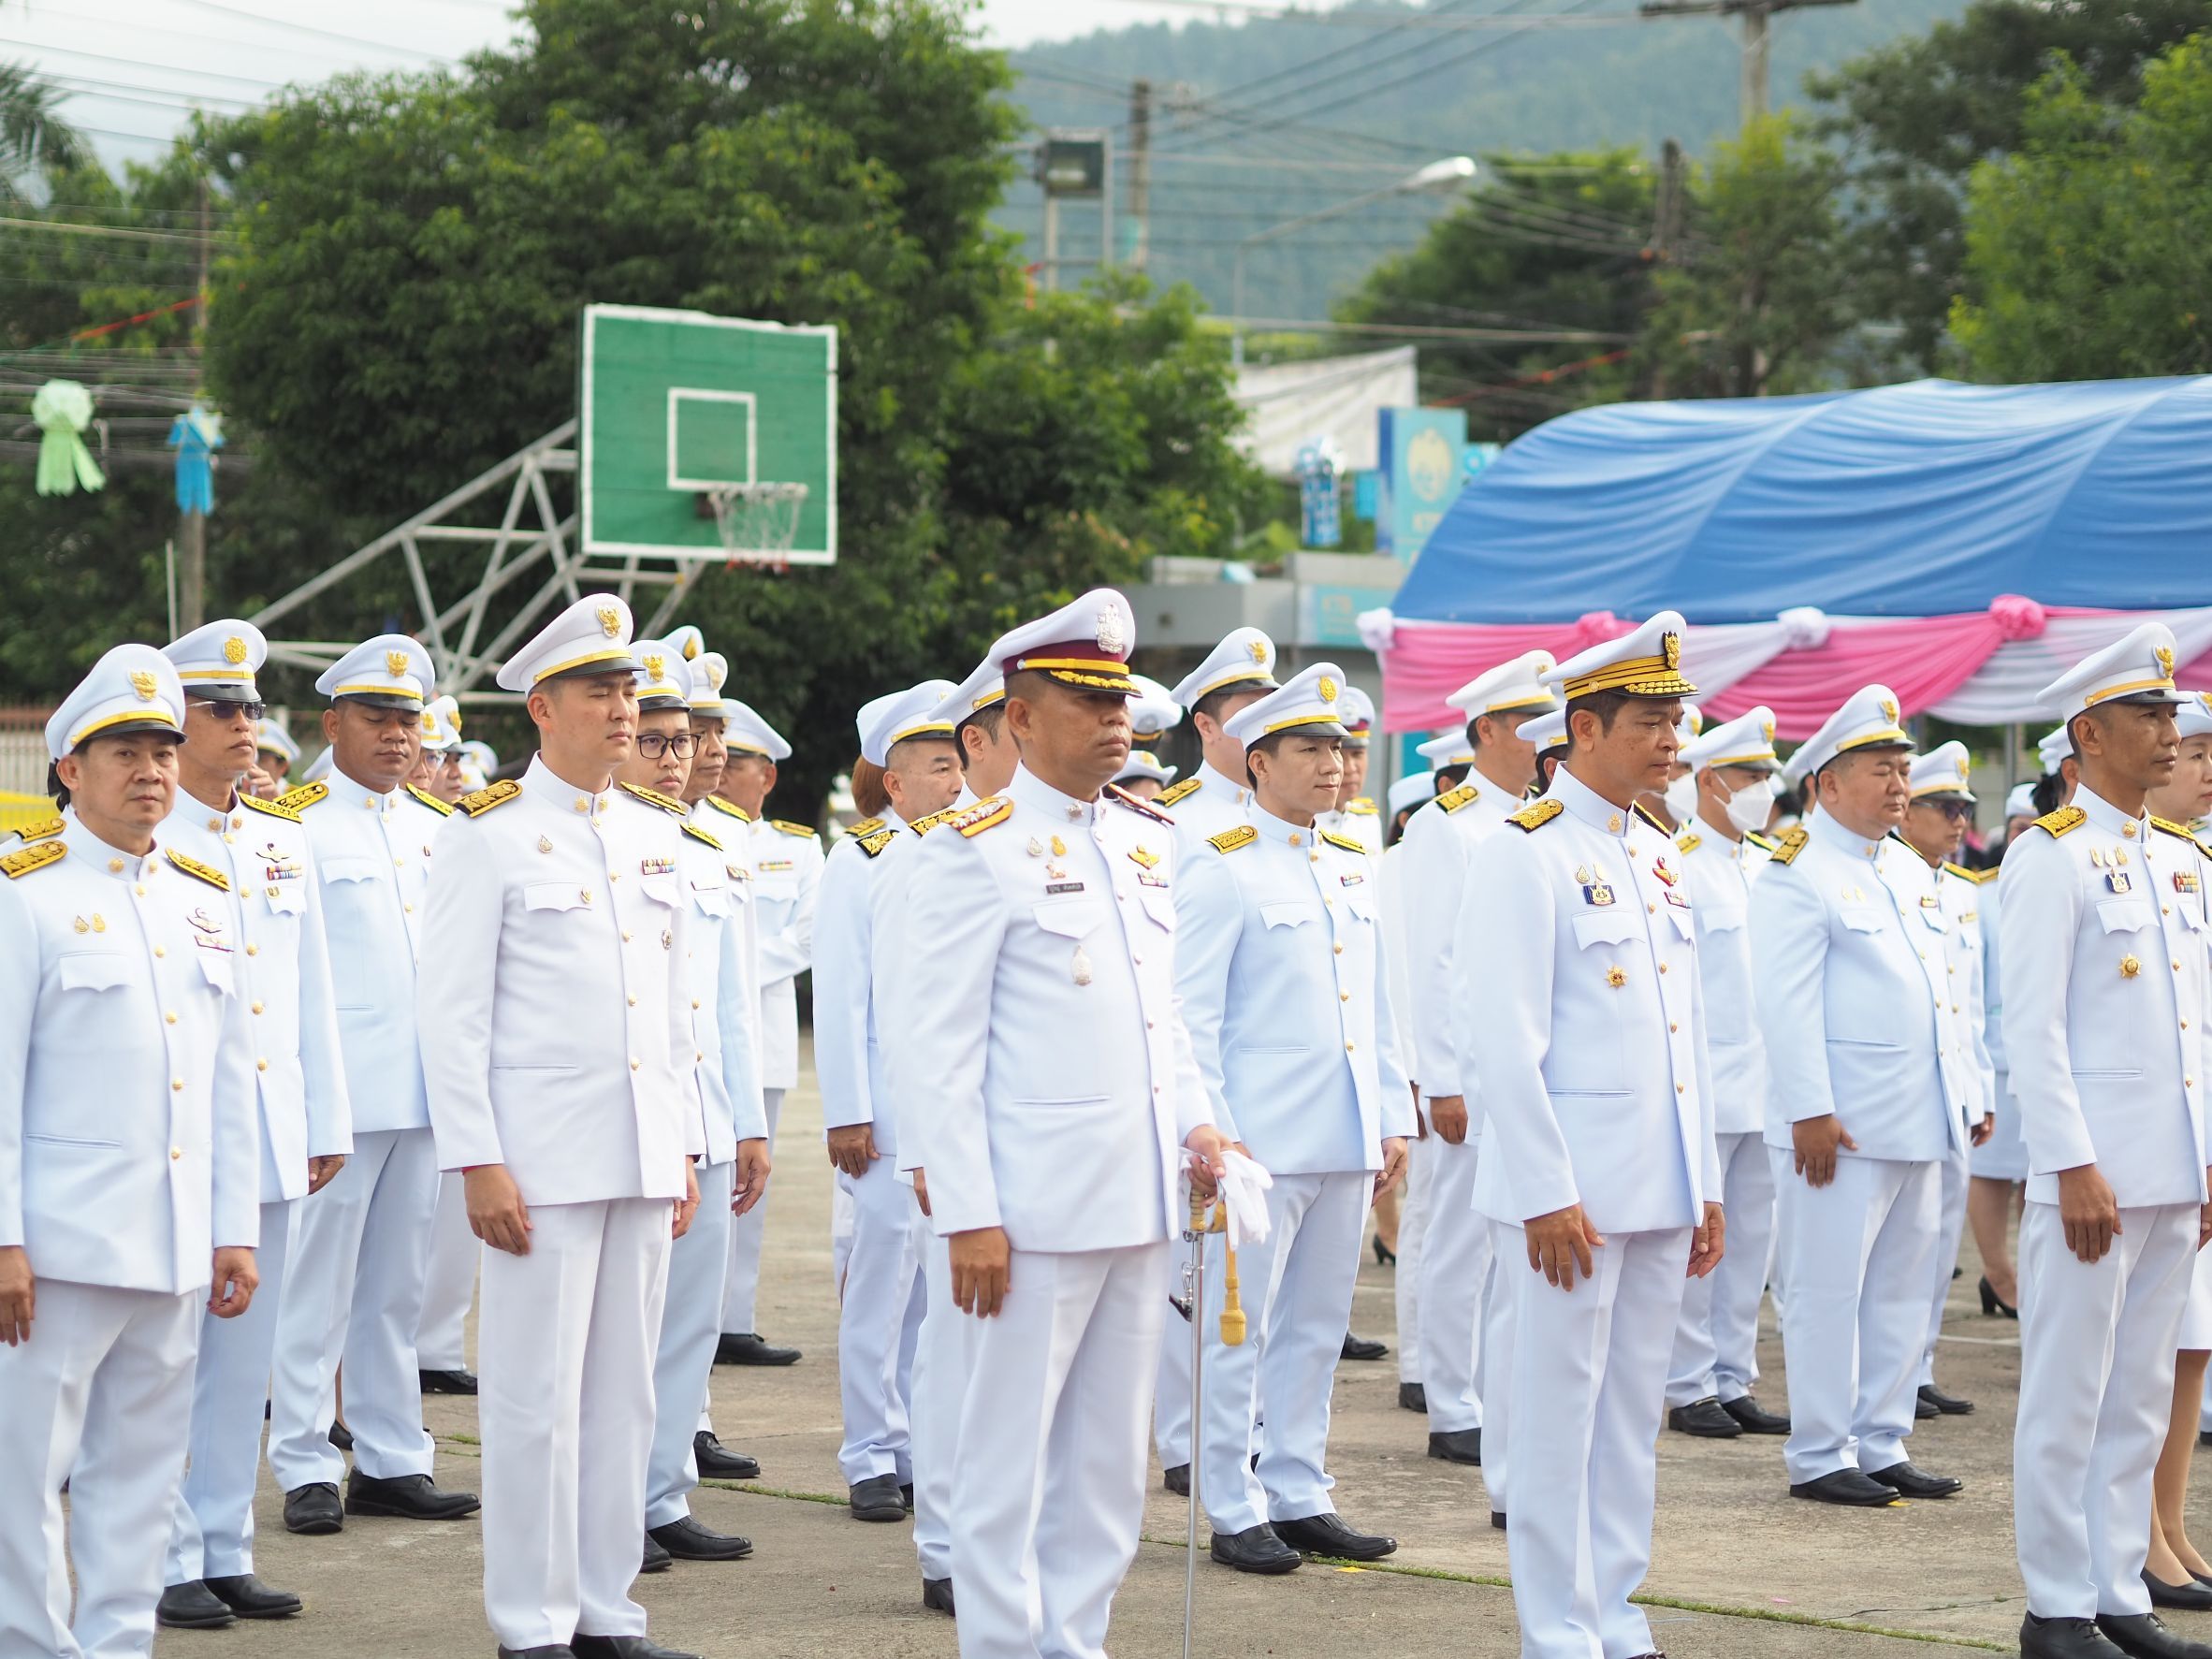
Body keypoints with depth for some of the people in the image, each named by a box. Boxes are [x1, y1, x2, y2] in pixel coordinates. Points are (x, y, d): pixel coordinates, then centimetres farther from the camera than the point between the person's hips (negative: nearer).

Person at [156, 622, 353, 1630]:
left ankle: (225, 1554, 16)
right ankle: (165, 1564, 5)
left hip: (271, 1141, 6)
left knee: (243, 1356, 9)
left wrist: (327, 1124, 13)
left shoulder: (282, 840, 13)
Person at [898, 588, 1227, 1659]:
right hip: (1039, 1207, -7)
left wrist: (1195, 1121, 7)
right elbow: (942, 1048, -10)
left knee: (1110, 1459, 11)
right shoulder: (977, 850, -7)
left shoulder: (1146, 839, 14)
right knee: (1010, 1457, 0)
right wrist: (967, 1215, -15)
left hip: (1141, 1198, 7)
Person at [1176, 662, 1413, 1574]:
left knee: (1316, 1327, 11)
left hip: (1347, 1141, 7)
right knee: (1238, 1328, 0)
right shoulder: (1220, 870, -6)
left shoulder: (1353, 867, 14)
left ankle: (1298, 1497, 18)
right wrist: (1214, 1133, -13)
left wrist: (1393, 1119, 12)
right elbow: (1190, 1015, -8)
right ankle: (1235, 1513, 7)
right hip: (1261, 1140, -7)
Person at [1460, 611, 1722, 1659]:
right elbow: (1509, 1042, -15)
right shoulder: (1526, 855, -10)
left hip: (1661, 1189, 8)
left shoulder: (1657, 856, 14)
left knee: (1634, 1411, 12)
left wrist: (1706, 1186, 15)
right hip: (1573, 1191, -8)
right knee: (1559, 1412, -1)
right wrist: (1547, 1194, -18)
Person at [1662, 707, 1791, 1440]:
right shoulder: (1677, 865, -8)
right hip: (1704, 1092, -7)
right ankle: (1689, 1388, 4)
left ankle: (1733, 1381, 16)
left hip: (1763, 1092, 7)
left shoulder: (1763, 865, 15)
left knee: (1750, 1242, 10)